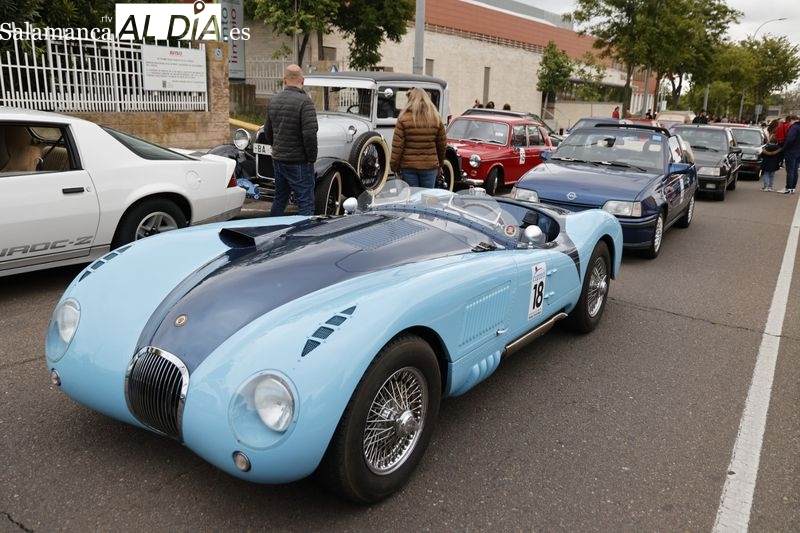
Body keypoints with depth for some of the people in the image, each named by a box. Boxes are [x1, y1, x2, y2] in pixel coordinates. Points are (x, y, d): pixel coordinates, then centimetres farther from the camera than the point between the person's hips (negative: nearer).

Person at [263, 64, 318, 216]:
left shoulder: (274, 101, 8)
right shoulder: (304, 102, -15)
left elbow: (267, 132, 17)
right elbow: (310, 134, -22)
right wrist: (312, 158, -11)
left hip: (277, 160, 7)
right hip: (298, 162, -7)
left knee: (279, 199, 20)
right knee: (306, 203, -4)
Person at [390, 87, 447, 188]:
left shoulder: (403, 119, -5)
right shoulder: (436, 119, 2)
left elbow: (397, 145, -8)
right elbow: (442, 145, 8)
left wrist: (394, 166, 0)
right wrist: (440, 163, 22)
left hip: (408, 167, -1)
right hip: (430, 166, 2)